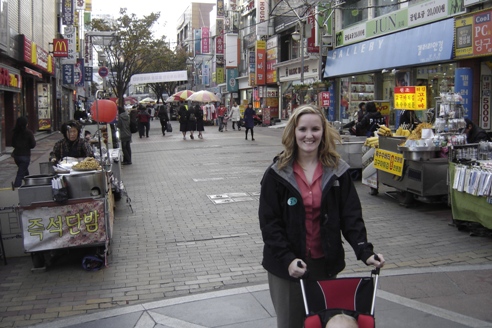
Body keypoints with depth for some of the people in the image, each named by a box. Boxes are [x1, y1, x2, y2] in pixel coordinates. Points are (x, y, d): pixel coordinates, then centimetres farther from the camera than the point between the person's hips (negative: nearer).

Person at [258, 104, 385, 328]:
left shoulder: (337, 171, -1)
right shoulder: (277, 173, -6)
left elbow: (351, 216, -2)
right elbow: (268, 222, -8)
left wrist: (364, 251, -16)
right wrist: (287, 259, -19)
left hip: (326, 264, 2)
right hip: (286, 265, -1)